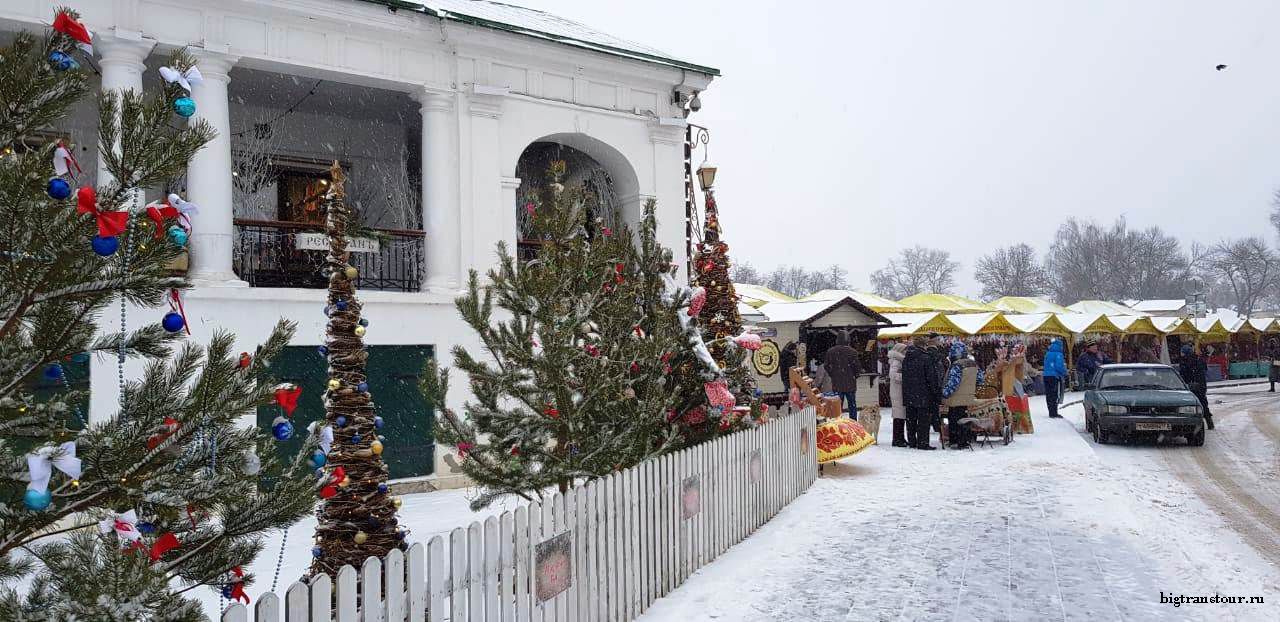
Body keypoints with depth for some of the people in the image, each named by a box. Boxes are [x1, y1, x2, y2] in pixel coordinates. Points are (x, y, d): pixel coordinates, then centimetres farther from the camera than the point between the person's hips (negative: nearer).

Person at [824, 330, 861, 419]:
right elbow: (857, 366, -11)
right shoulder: (852, 352, -11)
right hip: (850, 383, -2)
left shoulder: (830, 352, -1)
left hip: (836, 384, 2)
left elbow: (826, 366, 3)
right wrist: (855, 375, 9)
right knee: (852, 405, 10)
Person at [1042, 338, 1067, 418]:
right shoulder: (1058, 354, -11)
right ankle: (1054, 413, -8)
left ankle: (1051, 412, 17)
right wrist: (1064, 373, -2)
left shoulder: (1047, 354, 12)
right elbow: (1059, 366, -16)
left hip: (1046, 375, 7)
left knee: (1049, 395, 11)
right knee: (1055, 395, -5)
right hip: (1055, 376, -7)